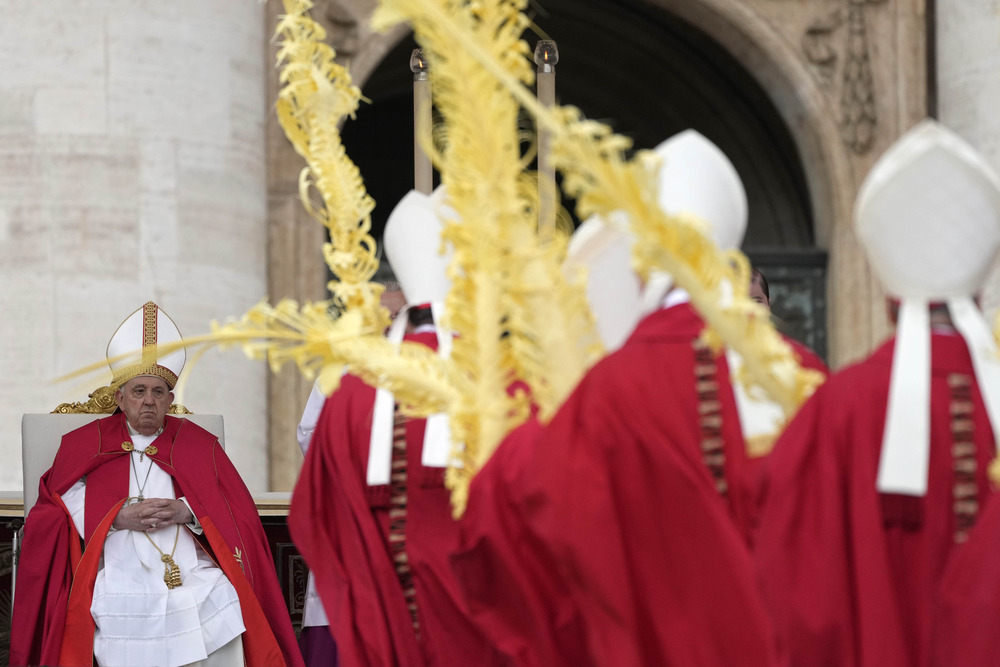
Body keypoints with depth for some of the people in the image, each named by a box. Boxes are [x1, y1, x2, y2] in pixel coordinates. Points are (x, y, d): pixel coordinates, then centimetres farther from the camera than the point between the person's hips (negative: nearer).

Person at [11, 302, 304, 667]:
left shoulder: (199, 445, 21)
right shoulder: (85, 445, 18)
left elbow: (240, 518, 14)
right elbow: (56, 513, 7)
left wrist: (190, 513, -5)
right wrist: (119, 517, -6)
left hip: (198, 578, 2)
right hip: (121, 582, -2)